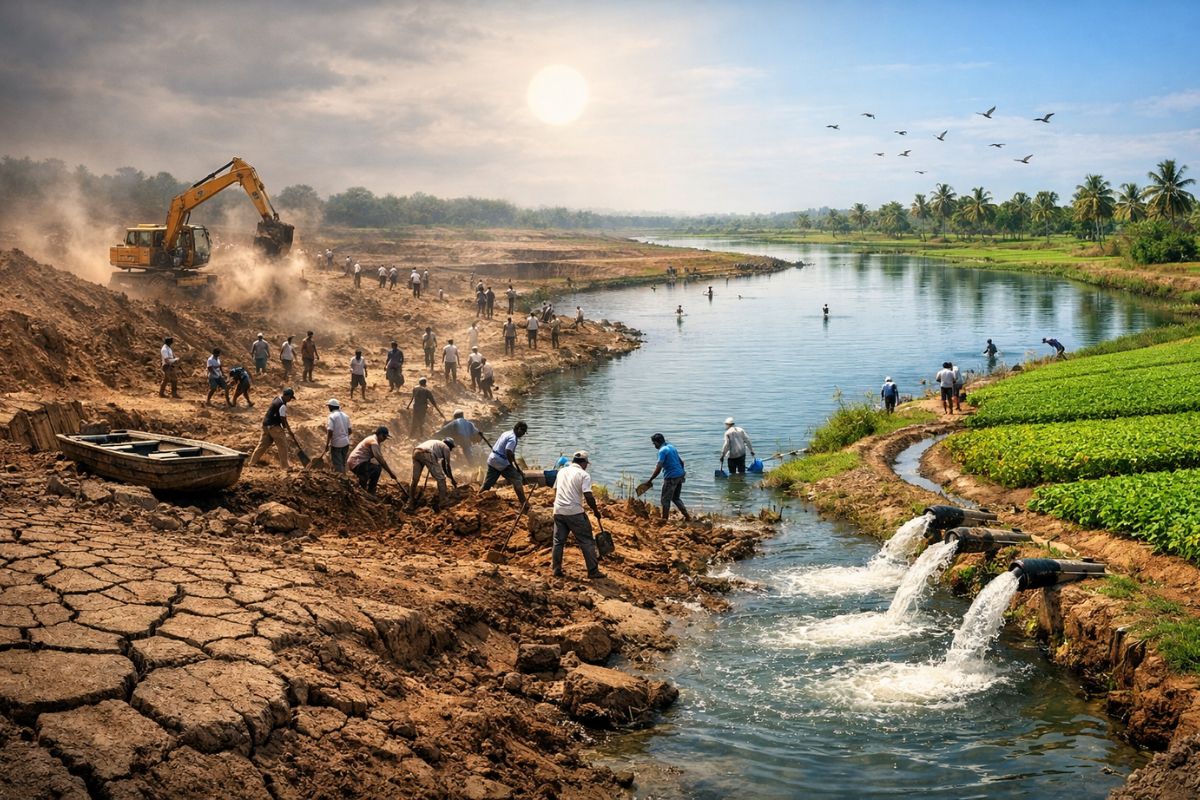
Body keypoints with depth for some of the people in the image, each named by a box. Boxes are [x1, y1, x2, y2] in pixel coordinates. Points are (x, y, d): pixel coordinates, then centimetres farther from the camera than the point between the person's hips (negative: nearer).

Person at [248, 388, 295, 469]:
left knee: (263, 444, 15)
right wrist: (288, 429, 0)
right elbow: (283, 419, -13)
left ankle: (252, 462, 18)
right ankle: (285, 466, -1)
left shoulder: (277, 399, 10)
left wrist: (286, 426, 16)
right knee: (283, 445, -3)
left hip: (266, 424, 9)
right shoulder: (282, 405, -19)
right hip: (274, 426, -9)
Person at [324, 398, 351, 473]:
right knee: (343, 463, 18)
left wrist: (327, 444, -11)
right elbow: (350, 430, 10)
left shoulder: (332, 416, -13)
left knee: (337, 464, 1)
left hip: (336, 444, -6)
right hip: (345, 442, 6)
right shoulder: (345, 415, 8)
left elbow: (330, 432, -18)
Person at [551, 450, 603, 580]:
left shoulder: (562, 471, 14)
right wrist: (596, 511, -1)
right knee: (587, 542, 3)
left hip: (558, 511, 5)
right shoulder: (584, 475, -5)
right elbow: (588, 496, -13)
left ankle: (556, 569, 17)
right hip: (575, 513, -5)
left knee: (558, 541, 15)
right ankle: (593, 571, 3)